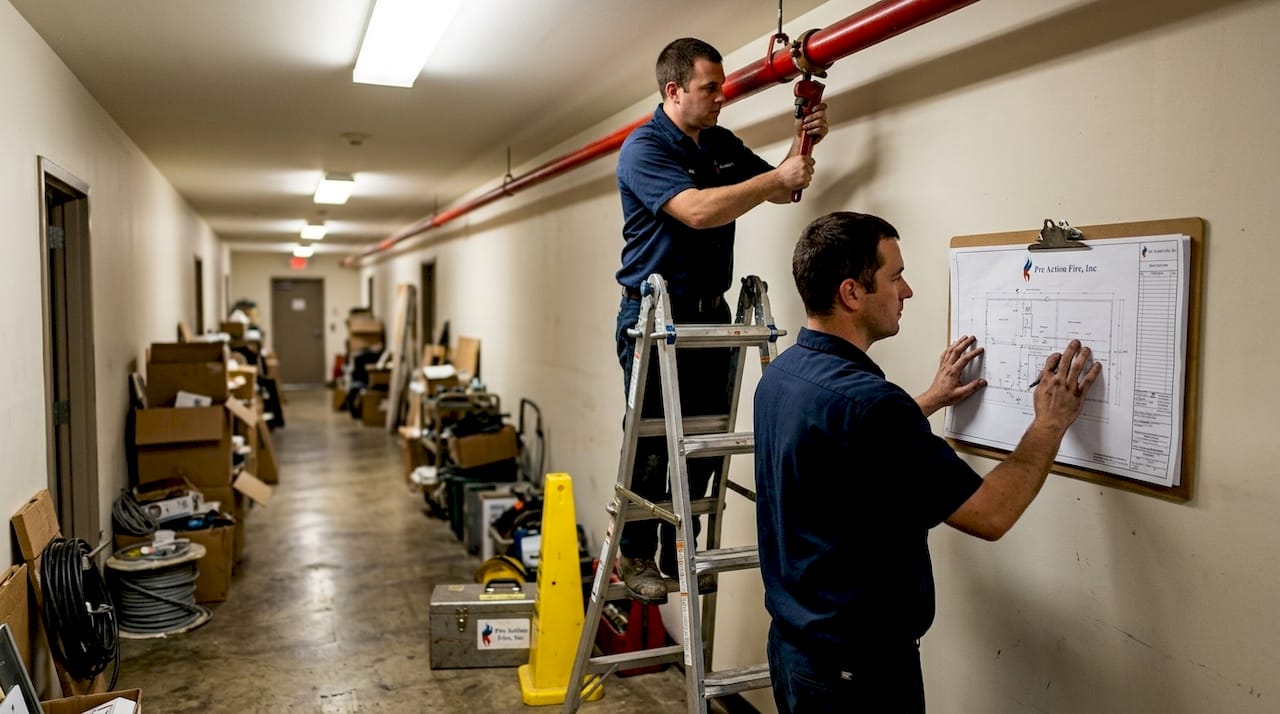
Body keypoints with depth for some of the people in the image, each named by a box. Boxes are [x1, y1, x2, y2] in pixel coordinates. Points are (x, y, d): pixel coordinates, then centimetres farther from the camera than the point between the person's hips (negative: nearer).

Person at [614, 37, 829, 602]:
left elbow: (779, 191, 19)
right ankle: (636, 555, 16)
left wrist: (801, 147, 0)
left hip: (710, 312, 7)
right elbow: (698, 210, -27)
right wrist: (779, 176, -22)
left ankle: (680, 553, 23)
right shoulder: (643, 148, -11)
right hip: (654, 315, -7)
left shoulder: (721, 143, 12)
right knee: (651, 442, -1)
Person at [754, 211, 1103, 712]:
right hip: (859, 667, -9)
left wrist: (930, 400, 25)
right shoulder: (865, 401, -29)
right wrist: (1050, 423, -8)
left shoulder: (781, 374, 0)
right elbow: (990, 515, -21)